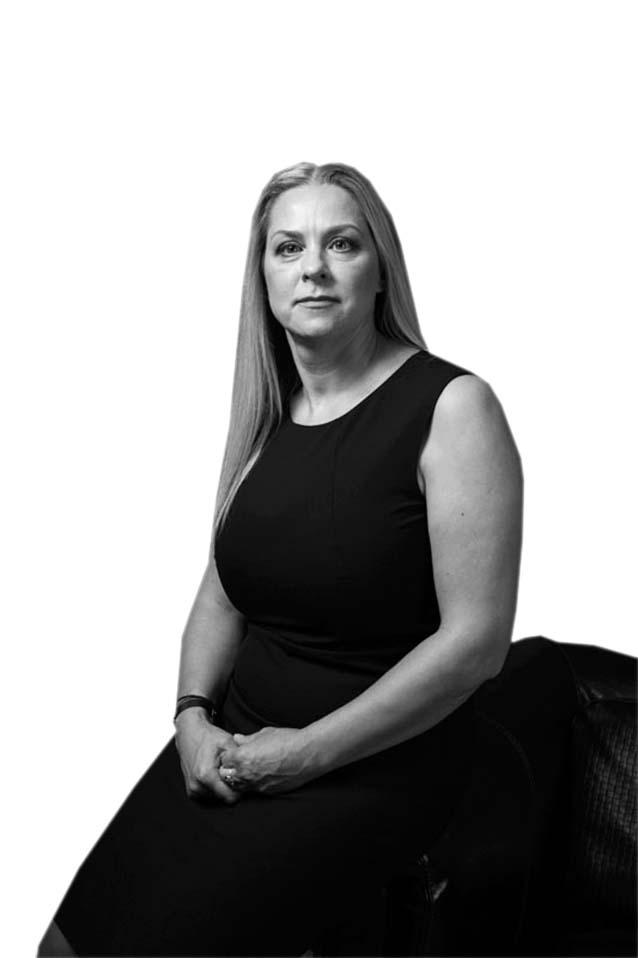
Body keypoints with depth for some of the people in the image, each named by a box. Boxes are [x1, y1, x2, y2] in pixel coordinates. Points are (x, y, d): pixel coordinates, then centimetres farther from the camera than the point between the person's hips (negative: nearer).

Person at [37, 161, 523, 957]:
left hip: (375, 763, -5)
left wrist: (308, 752, -15)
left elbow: (476, 639, -17)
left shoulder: (452, 406, -14)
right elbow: (223, 592, 12)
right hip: (238, 742, 6)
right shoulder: (263, 413, 7)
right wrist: (194, 717, -5)